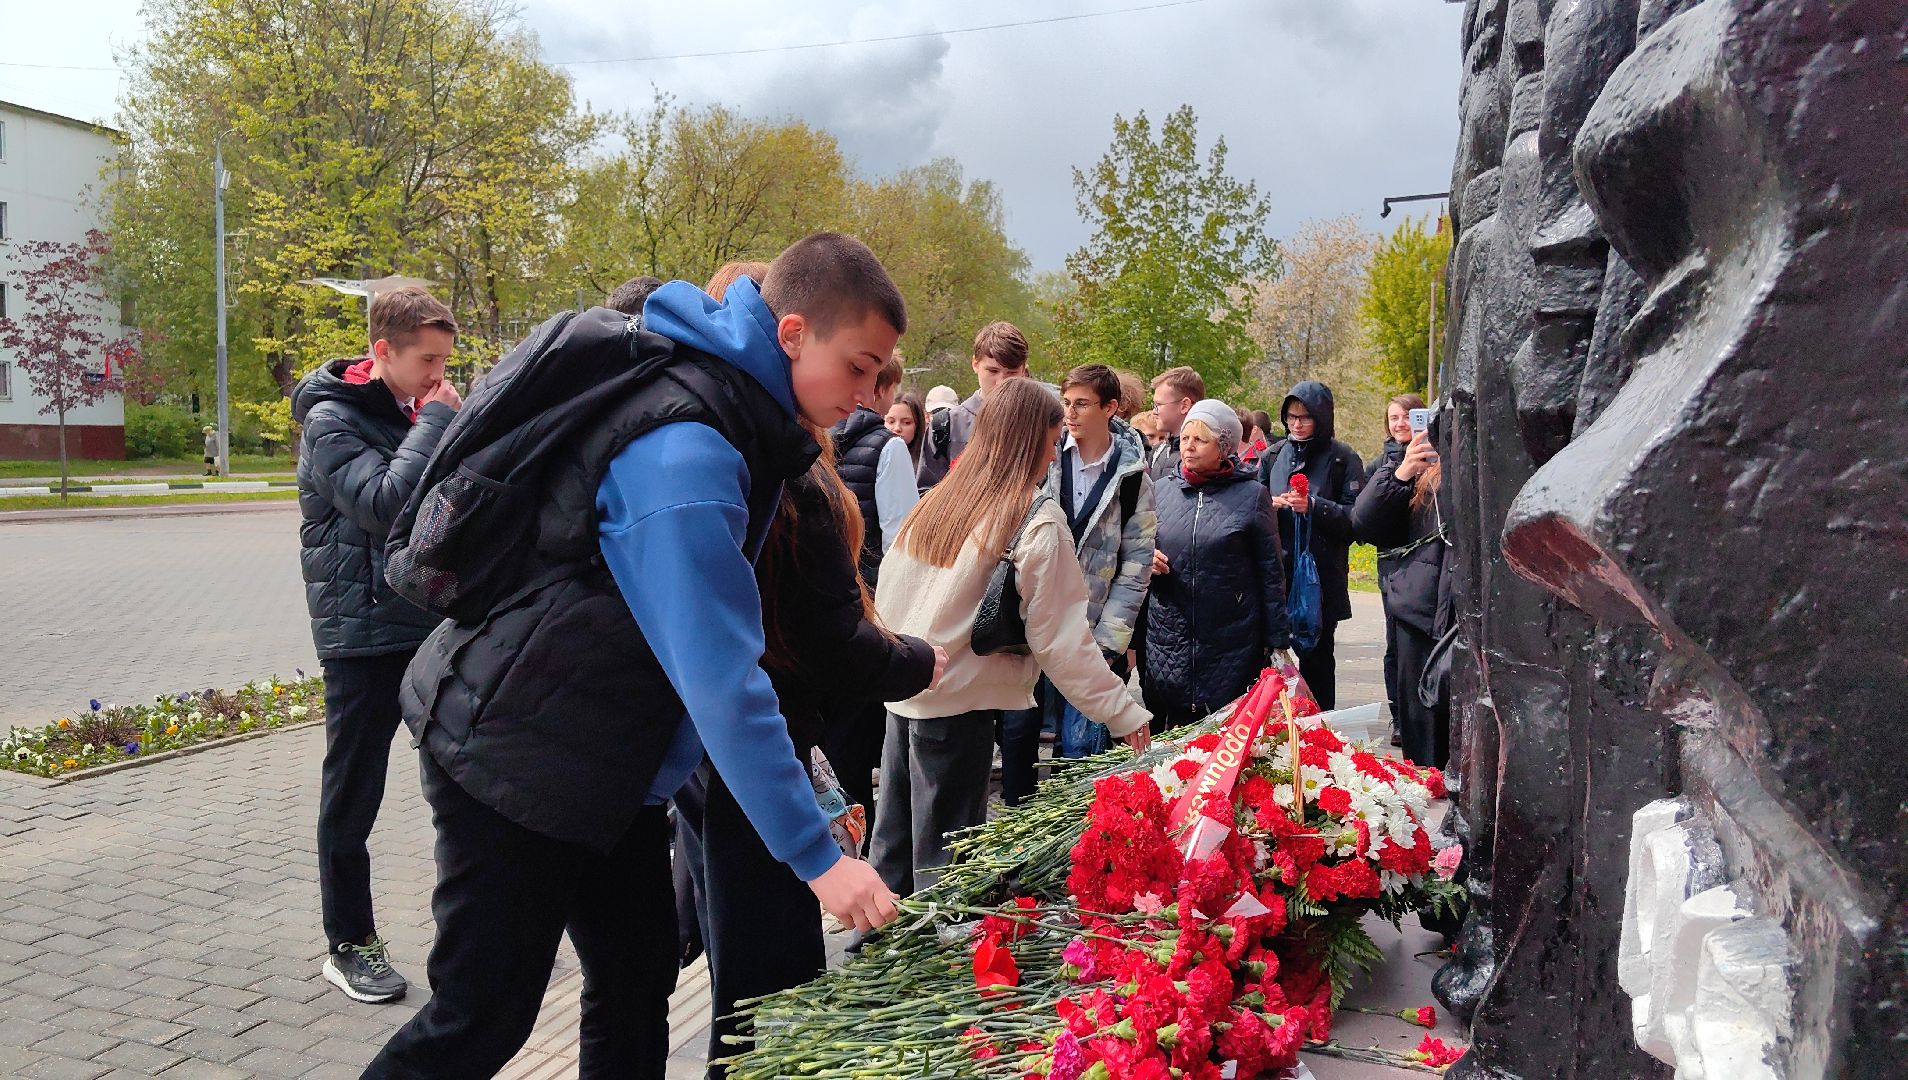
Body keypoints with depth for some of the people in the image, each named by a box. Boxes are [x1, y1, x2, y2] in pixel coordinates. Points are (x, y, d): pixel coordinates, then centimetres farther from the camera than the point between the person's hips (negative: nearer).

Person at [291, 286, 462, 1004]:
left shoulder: (418, 413, 9)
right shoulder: (332, 419, -10)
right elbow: (383, 505, -25)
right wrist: (435, 424, -18)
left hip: (435, 624, 7)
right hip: (364, 632, -7)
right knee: (352, 794, 5)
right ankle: (348, 943, 18)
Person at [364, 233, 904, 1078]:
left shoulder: (734, 416, 3)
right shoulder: (684, 454, -29)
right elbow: (722, 677, -31)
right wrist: (817, 856, -27)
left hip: (602, 759, 9)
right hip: (514, 756, -9)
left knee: (638, 985, 12)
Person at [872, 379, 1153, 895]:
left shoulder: (938, 500, 8)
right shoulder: (1038, 520, -11)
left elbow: (886, 591, 13)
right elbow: (1060, 638, -12)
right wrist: (1124, 712, -7)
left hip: (902, 693, 7)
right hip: (956, 704, -6)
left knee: (893, 847, 17)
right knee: (943, 854, 4)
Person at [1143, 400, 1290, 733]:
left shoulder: (1252, 496, 0)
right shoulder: (1162, 491, 8)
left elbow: (1271, 573, 2)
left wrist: (1278, 641, 0)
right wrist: (1147, 561, -3)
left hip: (1232, 642, -3)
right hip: (1167, 640, 3)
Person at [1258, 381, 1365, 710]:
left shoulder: (1342, 459, 0)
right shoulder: (1274, 456, 11)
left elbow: (1357, 517, -6)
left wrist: (1314, 506, -18)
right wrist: (1269, 506, -5)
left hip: (1322, 575, -3)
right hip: (1276, 574, 3)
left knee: (1316, 658, 4)